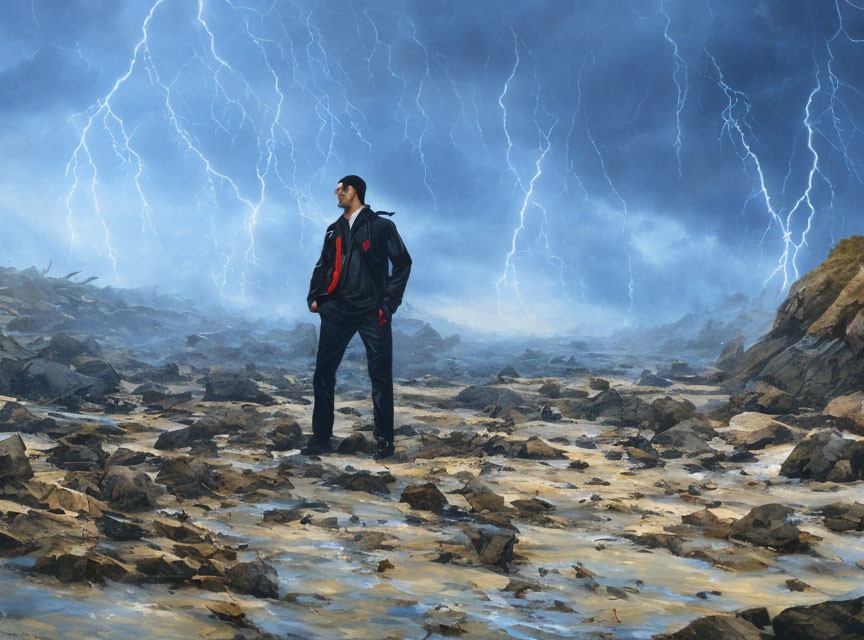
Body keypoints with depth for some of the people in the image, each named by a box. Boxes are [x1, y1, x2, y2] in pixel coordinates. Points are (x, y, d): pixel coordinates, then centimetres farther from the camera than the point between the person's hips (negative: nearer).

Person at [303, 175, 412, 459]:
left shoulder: (380, 226, 0)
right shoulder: (335, 230, 15)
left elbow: (402, 263, 0)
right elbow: (323, 266, 20)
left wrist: (389, 301, -6)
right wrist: (314, 296, 5)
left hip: (372, 311, -4)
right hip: (338, 310, 5)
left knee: (380, 376, 0)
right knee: (323, 373, 0)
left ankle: (385, 440, 8)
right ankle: (321, 438, 7)